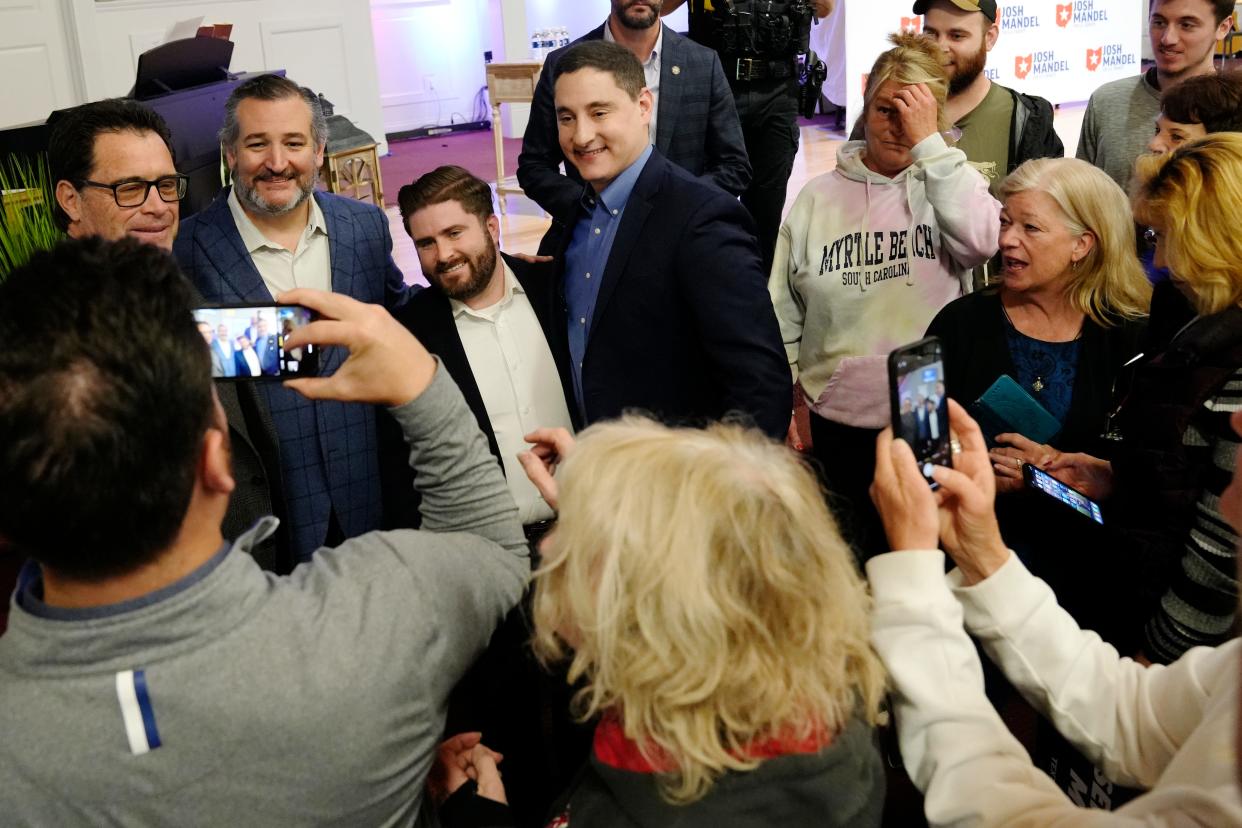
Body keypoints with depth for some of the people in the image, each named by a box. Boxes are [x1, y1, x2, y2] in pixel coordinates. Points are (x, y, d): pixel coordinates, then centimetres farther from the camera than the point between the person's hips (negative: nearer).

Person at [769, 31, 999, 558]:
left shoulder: (943, 185, -1)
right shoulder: (818, 198, 2)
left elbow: (983, 239, -24)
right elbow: (783, 315, 6)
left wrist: (928, 143, -19)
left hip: (931, 417, -1)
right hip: (838, 421, 1)